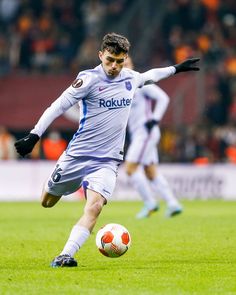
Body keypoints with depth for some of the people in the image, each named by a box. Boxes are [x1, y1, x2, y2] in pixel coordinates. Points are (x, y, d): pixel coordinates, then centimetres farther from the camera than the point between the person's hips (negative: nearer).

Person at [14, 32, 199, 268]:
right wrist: (34, 136, -18)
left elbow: (149, 76, 31)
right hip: (77, 156, -2)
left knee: (94, 206, -23)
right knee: (47, 203, 13)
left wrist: (176, 69, 36)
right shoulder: (89, 79, -11)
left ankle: (65, 256, -26)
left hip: (107, 161, 2)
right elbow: (58, 106, -12)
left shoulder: (130, 78, 6)